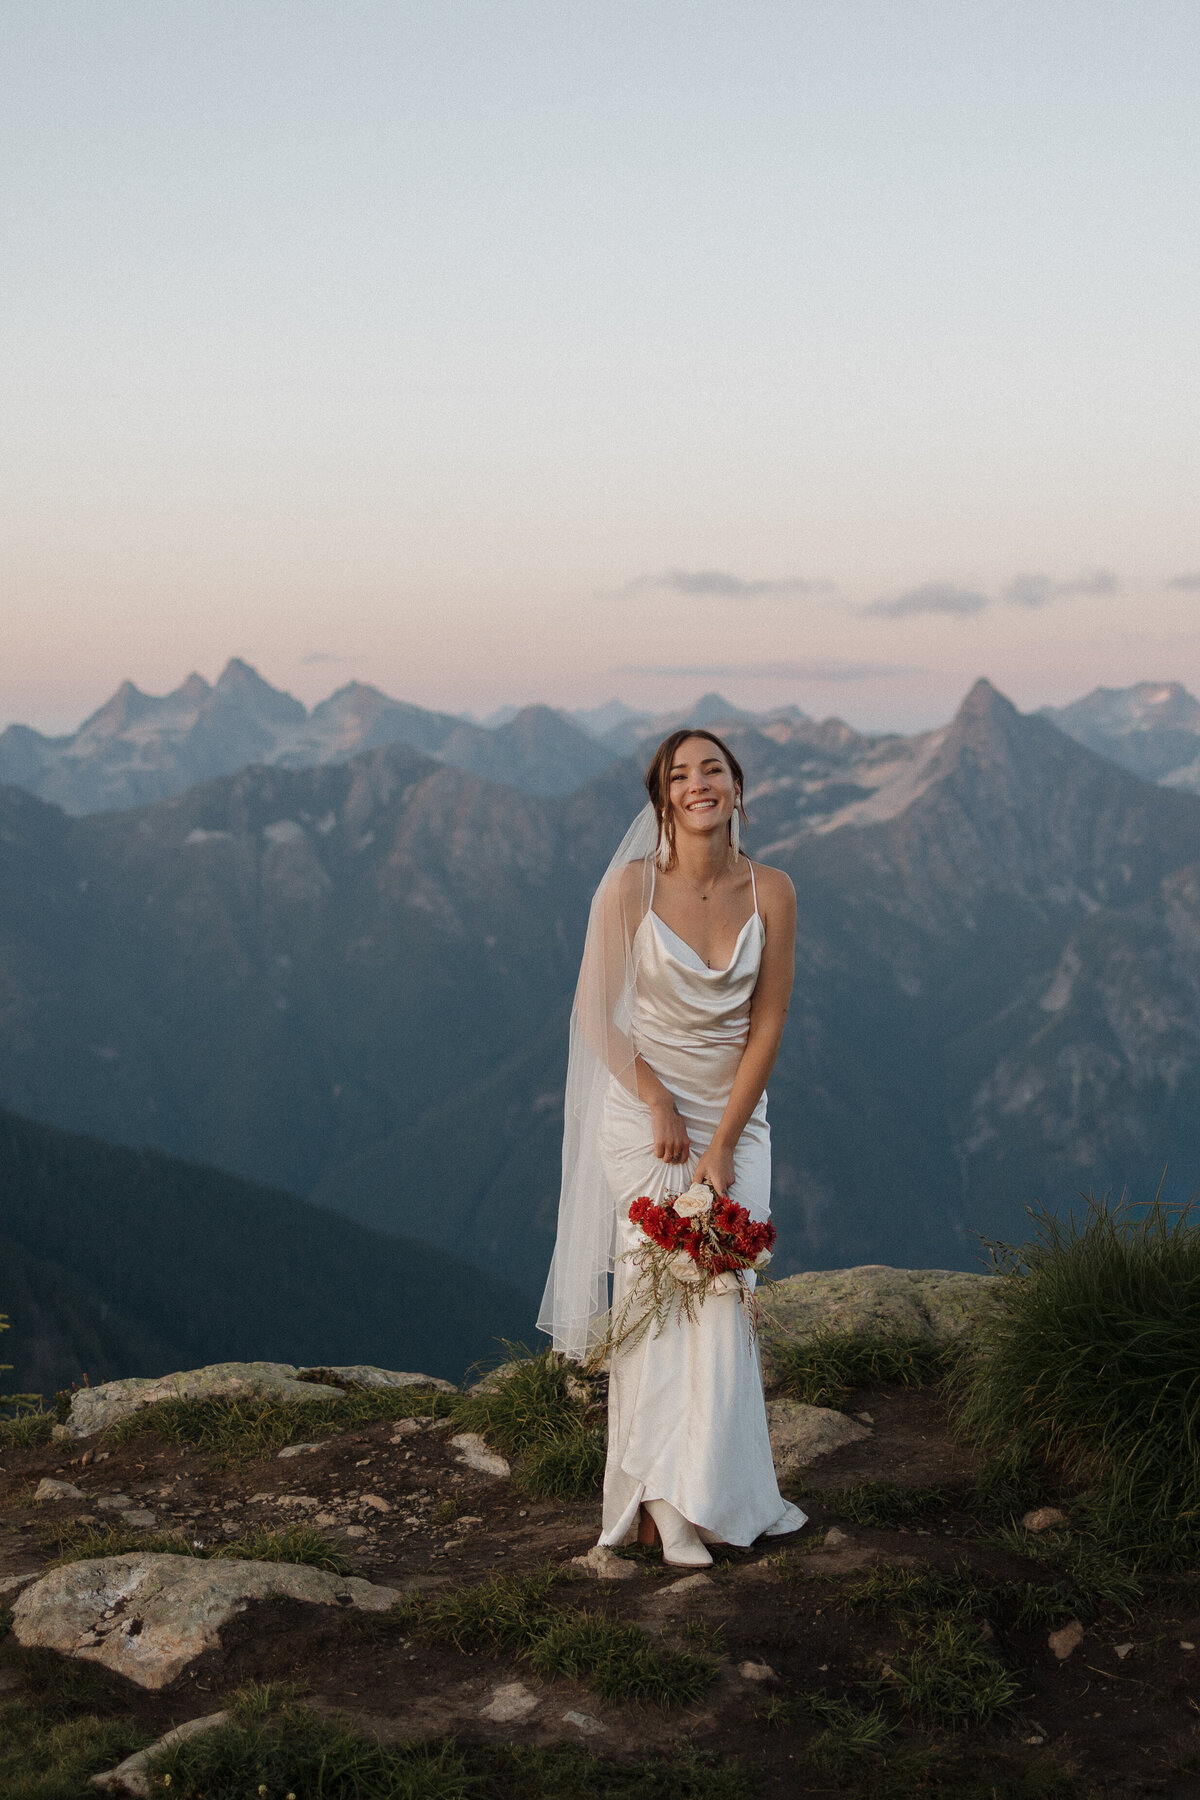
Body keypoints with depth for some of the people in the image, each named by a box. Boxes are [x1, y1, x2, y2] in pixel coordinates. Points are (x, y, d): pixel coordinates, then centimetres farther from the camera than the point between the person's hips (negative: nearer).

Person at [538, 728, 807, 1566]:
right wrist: (660, 1105, -11)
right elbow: (597, 1010, -5)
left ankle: (717, 1490, 11)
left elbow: (768, 1023, -4)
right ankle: (662, 1497, 6)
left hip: (736, 1115, 2)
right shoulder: (631, 886, -10)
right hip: (643, 1111, -2)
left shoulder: (771, 892, -4)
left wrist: (723, 1142, -9)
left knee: (723, 1292, -1)